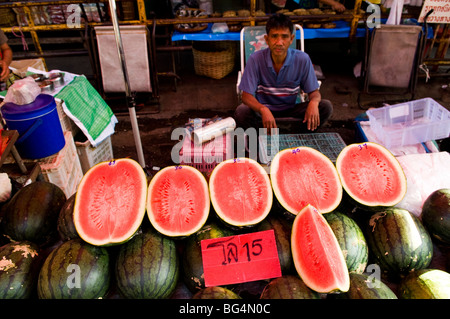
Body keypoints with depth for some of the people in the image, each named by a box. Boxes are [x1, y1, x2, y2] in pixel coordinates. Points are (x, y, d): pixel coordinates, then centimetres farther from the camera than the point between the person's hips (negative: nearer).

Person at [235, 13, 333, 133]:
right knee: (241, 112, -33)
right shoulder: (255, 59, -17)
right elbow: (246, 95, -19)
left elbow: (314, 92, -5)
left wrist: (314, 102, -32)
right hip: (263, 108, -1)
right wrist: (263, 109, -41)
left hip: (291, 109, 2)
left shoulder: (302, 59, -13)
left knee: (326, 107, -20)